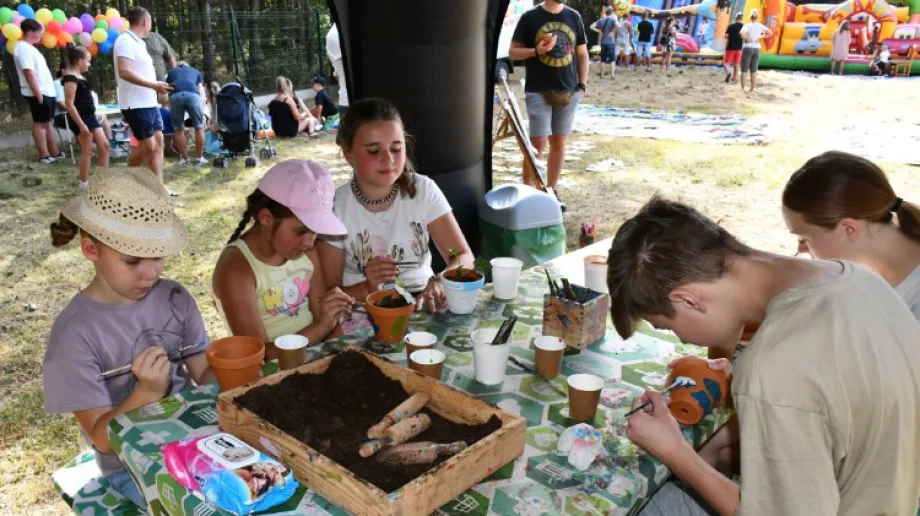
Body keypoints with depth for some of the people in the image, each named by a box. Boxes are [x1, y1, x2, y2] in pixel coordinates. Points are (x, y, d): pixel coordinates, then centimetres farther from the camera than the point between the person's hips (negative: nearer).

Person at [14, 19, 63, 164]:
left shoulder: (29, 47, 17)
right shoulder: (23, 48, -14)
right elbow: (29, 73, -21)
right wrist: (38, 94, -24)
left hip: (47, 92, 10)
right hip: (38, 93, -10)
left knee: (47, 122, 13)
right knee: (40, 123, -5)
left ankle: (54, 153, 20)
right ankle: (44, 156, -1)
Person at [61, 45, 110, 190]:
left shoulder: (79, 77, 14)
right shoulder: (71, 78, -16)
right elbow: (69, 104, -21)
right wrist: (81, 124, -24)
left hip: (90, 116, 10)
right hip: (80, 119, -10)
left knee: (104, 145, 9)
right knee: (87, 150, -3)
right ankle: (84, 183, 6)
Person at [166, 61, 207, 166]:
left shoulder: (171, 72, 36)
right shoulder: (196, 71, 34)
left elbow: (167, 89, 35)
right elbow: (201, 92, 26)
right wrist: (202, 113, 28)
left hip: (175, 95, 1)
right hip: (192, 94, -1)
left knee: (179, 129, 12)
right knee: (199, 127, 11)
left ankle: (184, 159, 16)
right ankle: (199, 158, 15)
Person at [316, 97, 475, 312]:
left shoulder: (424, 191, -4)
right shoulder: (334, 209, -9)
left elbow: (464, 256, -6)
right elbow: (328, 295, -5)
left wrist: (441, 282, -27)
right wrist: (368, 288, -25)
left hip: (422, 303, 3)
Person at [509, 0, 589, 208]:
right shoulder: (530, 17, -3)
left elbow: (582, 53, 14)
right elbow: (513, 52, -1)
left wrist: (583, 84, 5)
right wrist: (537, 51, -18)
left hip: (569, 91, 4)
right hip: (538, 92, -4)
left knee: (559, 142, 9)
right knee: (537, 144, -6)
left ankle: (552, 190, 20)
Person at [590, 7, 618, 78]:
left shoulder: (601, 20, 5)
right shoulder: (612, 19, -7)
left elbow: (591, 26, 0)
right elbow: (618, 25, -26)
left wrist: (599, 31, 2)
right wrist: (612, 31, -11)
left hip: (603, 42, 4)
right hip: (611, 42, -4)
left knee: (602, 59, 13)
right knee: (612, 59, -2)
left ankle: (601, 75, 15)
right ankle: (612, 74, -11)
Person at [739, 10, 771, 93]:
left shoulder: (747, 25, -9)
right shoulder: (760, 26, 1)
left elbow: (742, 33, -28)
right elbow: (770, 33, -4)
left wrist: (747, 39, -12)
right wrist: (760, 37, 1)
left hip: (747, 48, -3)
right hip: (756, 49, 3)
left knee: (744, 70, 5)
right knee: (754, 70, 10)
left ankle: (742, 88, 6)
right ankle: (752, 89, 13)